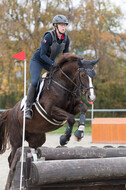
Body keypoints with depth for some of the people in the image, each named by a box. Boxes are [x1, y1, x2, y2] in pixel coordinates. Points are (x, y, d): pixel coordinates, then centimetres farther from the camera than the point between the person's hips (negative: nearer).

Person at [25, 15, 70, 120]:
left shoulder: (66, 38, -9)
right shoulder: (48, 36, -28)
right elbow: (42, 54, -27)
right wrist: (53, 64, -37)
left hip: (51, 61, 7)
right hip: (37, 61, -7)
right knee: (35, 82, -24)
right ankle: (28, 108, -15)